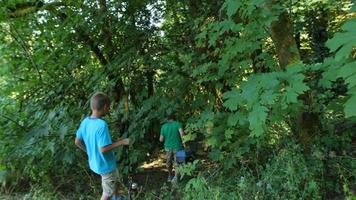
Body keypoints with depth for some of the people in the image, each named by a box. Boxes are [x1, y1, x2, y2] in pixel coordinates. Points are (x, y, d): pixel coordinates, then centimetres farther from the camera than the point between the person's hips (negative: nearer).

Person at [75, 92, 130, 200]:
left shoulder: (85, 122, -7)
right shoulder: (102, 125, -31)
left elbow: (77, 142, 3)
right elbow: (103, 149, -30)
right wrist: (121, 142, -21)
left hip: (94, 163, 8)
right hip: (105, 165, -8)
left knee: (115, 178, 31)